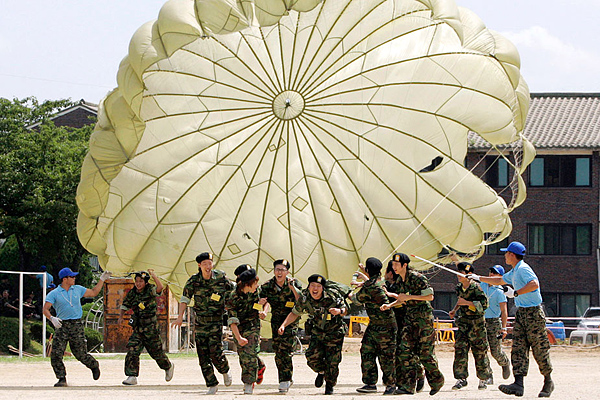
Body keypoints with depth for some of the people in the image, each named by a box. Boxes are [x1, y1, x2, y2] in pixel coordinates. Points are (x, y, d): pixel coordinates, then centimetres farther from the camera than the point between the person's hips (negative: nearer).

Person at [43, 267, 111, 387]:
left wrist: (102, 279, 23)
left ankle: (94, 366, 31)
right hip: (61, 325, -1)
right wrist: (52, 318, -27)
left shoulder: (78, 289, 13)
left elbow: (93, 293, 25)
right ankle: (62, 379, -3)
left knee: (80, 354, 2)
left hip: (76, 325, 1)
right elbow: (45, 309, -8)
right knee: (56, 354, -12)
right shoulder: (54, 294, 1)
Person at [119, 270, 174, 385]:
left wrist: (153, 275, -29)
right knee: (132, 351, -10)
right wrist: (121, 316, 1)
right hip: (138, 328, 4)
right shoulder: (132, 293, 3)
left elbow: (160, 288, -32)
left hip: (151, 327, -4)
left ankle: (168, 367, 37)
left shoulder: (150, 291, -10)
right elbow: (125, 305, 16)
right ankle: (132, 377, -9)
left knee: (156, 351, 9)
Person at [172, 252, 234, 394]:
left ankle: (225, 371, 19)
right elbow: (185, 299, 1)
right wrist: (180, 316, -10)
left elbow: (234, 290, 10)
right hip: (201, 322, 2)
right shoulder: (193, 281, -2)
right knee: (203, 355, -2)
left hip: (217, 320, -2)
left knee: (215, 351, -13)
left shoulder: (221, 277, -4)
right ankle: (212, 385, 7)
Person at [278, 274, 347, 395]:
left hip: (334, 332, -2)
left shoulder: (333, 296, -22)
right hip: (317, 332, 2)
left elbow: (345, 309, -8)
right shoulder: (304, 299, -14)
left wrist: (339, 311, -32)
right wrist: (283, 325, -10)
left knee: (332, 361, -4)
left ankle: (330, 386, 21)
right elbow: (295, 313, 3)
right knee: (312, 357, -14)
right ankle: (321, 371, 21)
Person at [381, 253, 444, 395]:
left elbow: (430, 296, -16)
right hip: (410, 316, 7)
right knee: (405, 349, -5)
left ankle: (437, 381, 16)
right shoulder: (399, 281, 9)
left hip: (424, 315, -7)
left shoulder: (418, 278, -15)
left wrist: (409, 297, -20)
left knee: (425, 352, -4)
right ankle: (408, 385, -6)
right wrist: (390, 305, 5)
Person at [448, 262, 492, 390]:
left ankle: (483, 379, 16)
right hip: (463, 321, 6)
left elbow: (484, 304, -22)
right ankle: (461, 378, -7)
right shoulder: (459, 288, 6)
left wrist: (467, 303, -25)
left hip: (477, 322, -6)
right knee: (460, 348, -7)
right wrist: (455, 310, 16)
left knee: (479, 351, 2)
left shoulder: (475, 287, -15)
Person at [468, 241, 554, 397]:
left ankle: (548, 382, 14)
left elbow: (534, 284, -33)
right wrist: (479, 278, 39)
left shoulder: (523, 269, -15)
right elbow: (499, 281, 35)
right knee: (518, 348, -4)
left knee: (539, 349, 0)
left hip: (534, 313, -9)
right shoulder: (514, 272, 17)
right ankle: (518, 384, -13)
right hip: (521, 313, 9)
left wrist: (515, 293, -28)